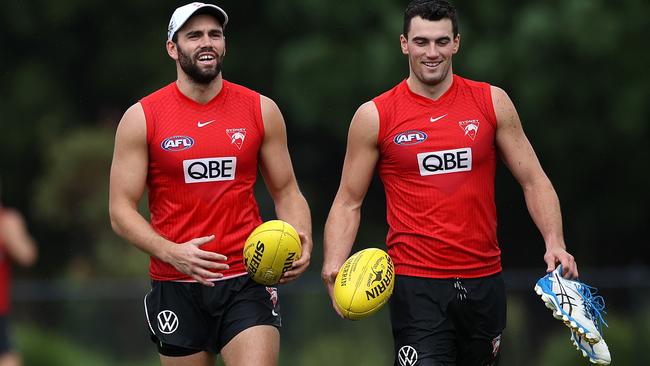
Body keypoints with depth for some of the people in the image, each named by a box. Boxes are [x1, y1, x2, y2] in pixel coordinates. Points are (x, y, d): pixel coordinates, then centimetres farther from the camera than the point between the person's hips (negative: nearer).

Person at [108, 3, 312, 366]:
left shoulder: (261, 111, 5)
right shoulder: (141, 118, 0)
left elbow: (286, 192, 11)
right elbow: (122, 210, -2)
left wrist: (302, 242, -10)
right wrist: (172, 253, -19)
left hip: (247, 284, 0)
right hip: (177, 288, 0)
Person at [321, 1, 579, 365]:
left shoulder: (492, 102, 5)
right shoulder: (374, 116, 1)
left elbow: (533, 180, 8)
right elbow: (349, 202, 5)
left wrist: (555, 242, -8)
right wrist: (334, 265, -11)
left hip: (484, 282, 3)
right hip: (417, 285, -3)